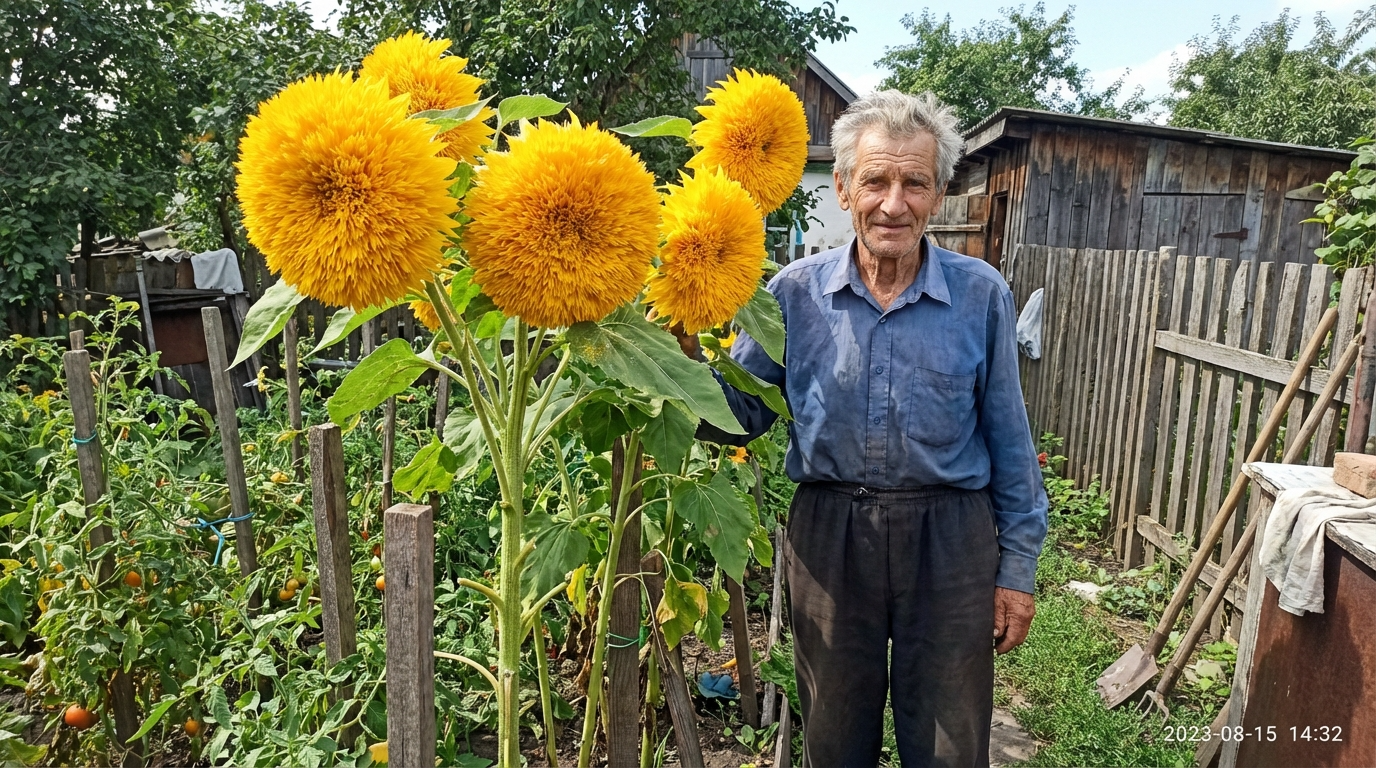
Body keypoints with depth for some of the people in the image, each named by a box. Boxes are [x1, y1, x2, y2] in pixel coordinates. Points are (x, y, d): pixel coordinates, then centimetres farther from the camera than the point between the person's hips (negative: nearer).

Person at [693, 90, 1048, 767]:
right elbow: (744, 414, 0)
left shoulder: (981, 294, -5)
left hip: (949, 539, 0)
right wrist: (688, 357, -19)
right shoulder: (796, 292, -4)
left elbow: (1009, 442, 1)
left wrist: (1017, 567, 3)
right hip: (828, 534, 1)